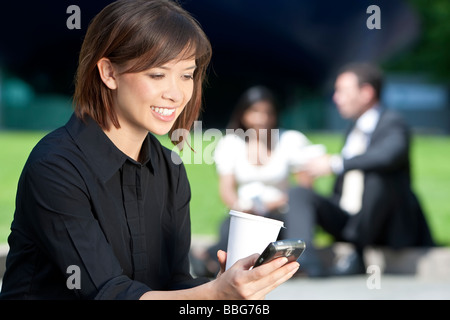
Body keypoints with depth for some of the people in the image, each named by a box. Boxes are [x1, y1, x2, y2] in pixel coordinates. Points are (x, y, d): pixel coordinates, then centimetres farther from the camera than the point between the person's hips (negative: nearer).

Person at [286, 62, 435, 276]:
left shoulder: (393, 124, -8)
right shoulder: (355, 130, 18)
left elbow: (389, 155, -33)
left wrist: (335, 164, -29)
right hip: (347, 221, 8)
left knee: (377, 177, -35)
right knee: (301, 194, -9)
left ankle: (357, 255, -25)